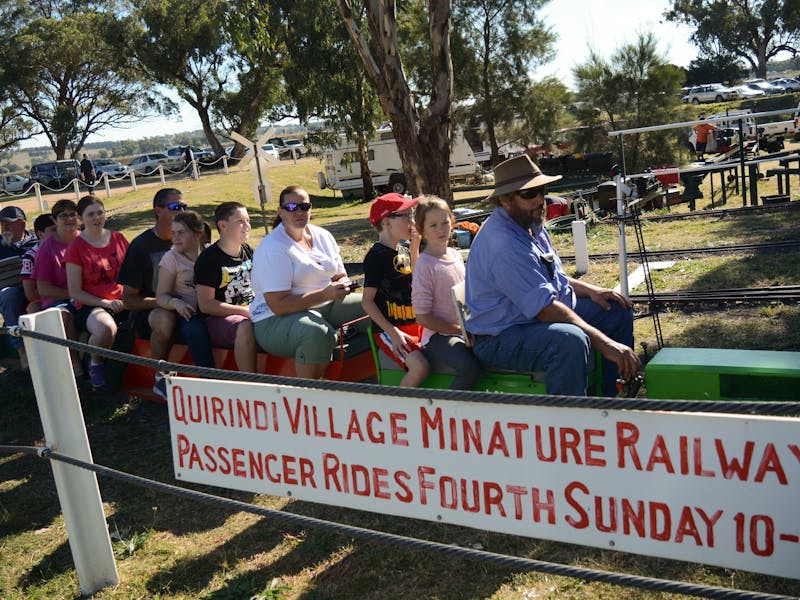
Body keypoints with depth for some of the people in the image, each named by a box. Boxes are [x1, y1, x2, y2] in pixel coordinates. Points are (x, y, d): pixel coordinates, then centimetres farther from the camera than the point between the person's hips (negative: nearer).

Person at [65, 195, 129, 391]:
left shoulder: (118, 238, 9)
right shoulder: (76, 248, -2)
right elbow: (75, 292, -3)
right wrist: (105, 303, -13)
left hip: (122, 301, 4)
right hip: (90, 305, -4)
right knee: (106, 329, -39)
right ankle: (95, 363, -4)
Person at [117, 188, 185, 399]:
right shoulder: (141, 246, -6)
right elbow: (128, 299, -7)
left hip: (182, 310, 4)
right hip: (146, 313, -4)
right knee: (165, 319, -38)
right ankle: (160, 379, -17)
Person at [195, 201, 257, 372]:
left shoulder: (247, 251, 13)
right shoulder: (209, 258, -9)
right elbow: (205, 305, -14)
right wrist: (245, 311, -16)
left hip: (250, 313, 7)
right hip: (217, 319, -7)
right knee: (245, 327, -37)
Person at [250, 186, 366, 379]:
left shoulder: (323, 236, 9)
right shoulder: (272, 248, -14)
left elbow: (341, 276, 17)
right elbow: (278, 305, -20)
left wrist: (343, 285, -10)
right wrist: (325, 294, -27)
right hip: (276, 320, -8)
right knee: (318, 334, -39)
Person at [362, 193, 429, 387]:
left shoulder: (403, 251, 12)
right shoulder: (376, 256, -12)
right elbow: (367, 301, -14)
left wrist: (414, 248, 10)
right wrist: (393, 332, -21)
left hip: (415, 323, 9)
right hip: (389, 330, -9)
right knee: (420, 367, -27)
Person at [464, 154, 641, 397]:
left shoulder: (530, 225, 9)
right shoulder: (504, 245, -25)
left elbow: (553, 278, 22)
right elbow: (546, 308, -30)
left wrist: (591, 291, 3)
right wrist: (605, 344, -30)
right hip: (501, 338, -11)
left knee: (618, 311, 10)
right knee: (570, 340, -38)